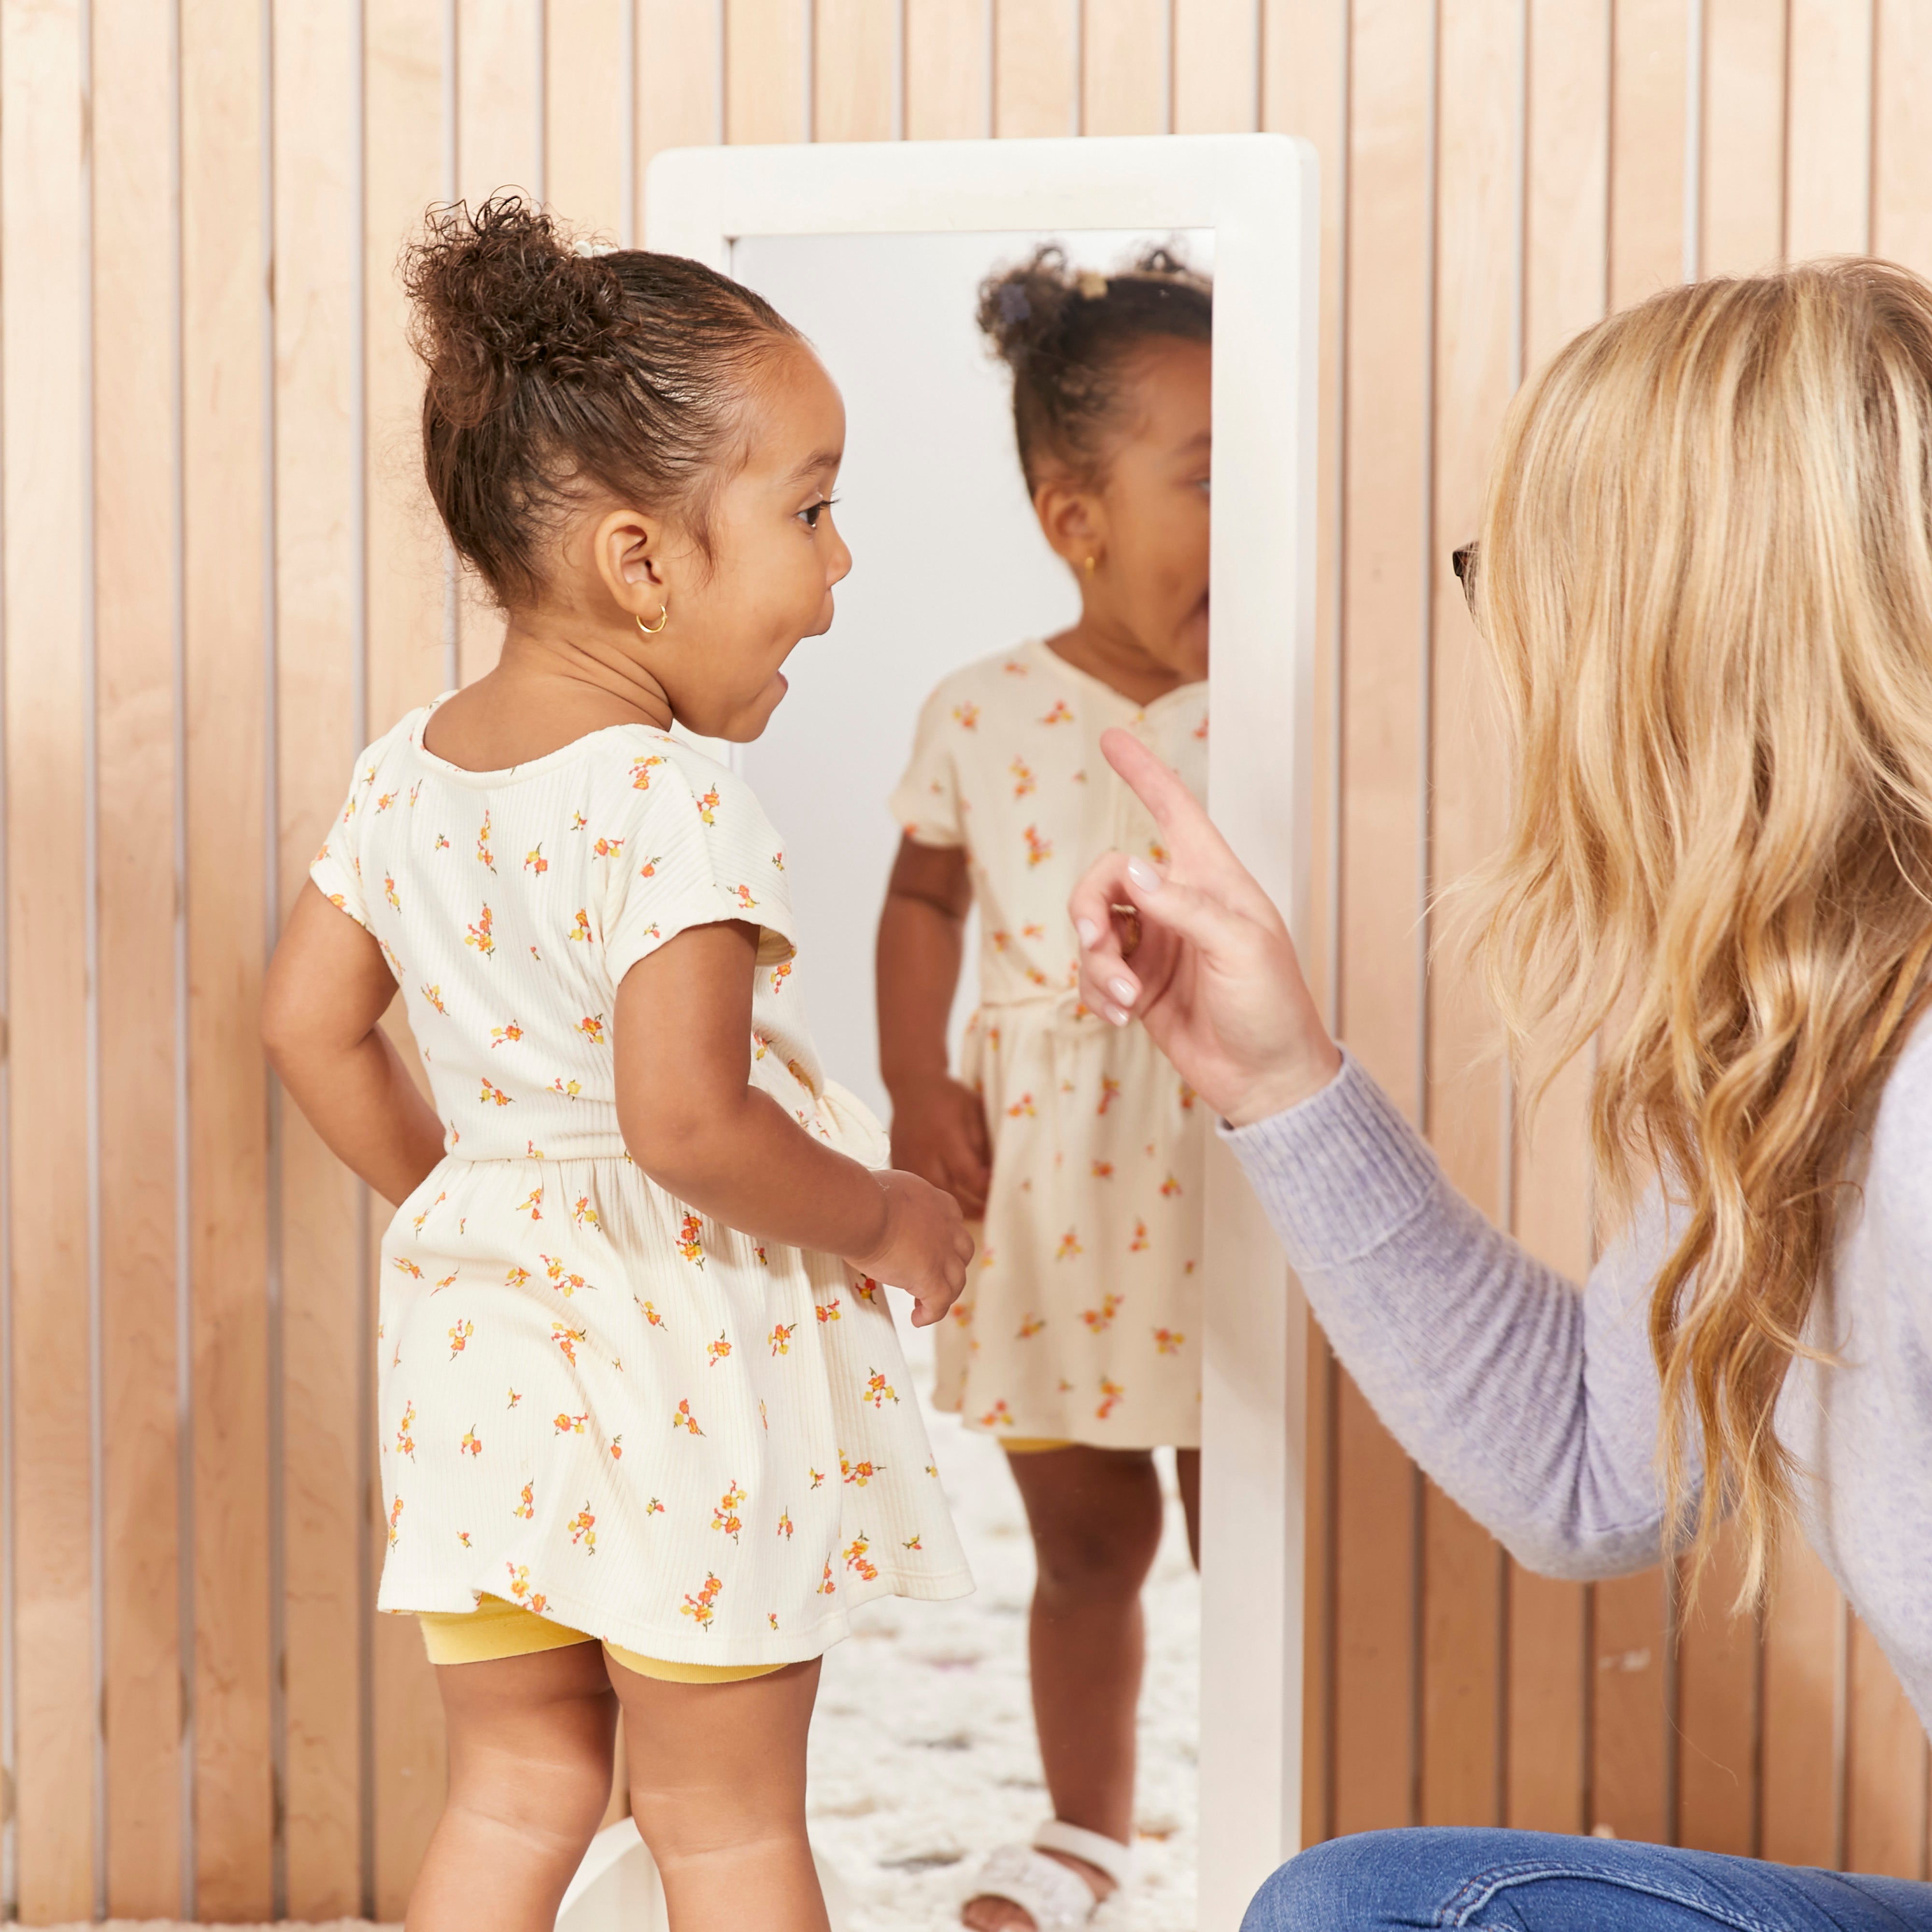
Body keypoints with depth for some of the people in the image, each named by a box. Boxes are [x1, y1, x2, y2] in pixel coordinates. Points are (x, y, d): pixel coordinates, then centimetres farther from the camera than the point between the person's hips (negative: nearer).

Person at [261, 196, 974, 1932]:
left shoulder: (409, 769, 3)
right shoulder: (676, 809, -22)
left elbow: (311, 1024, 10)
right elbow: (684, 1120, -28)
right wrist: (885, 1219, -13)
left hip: (486, 1349, 7)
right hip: (679, 1367, -7)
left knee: (516, 1788, 19)